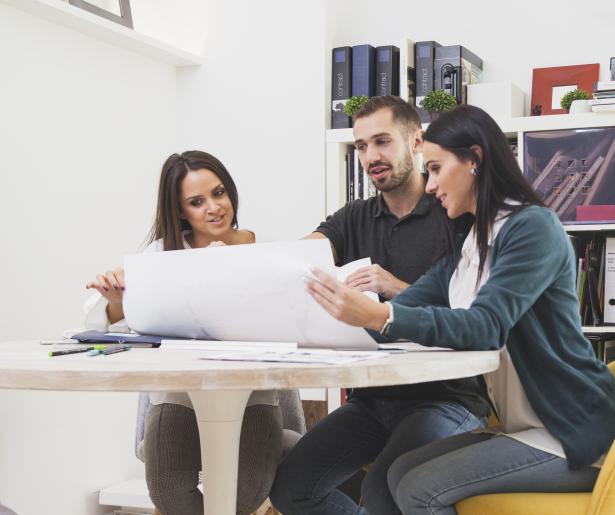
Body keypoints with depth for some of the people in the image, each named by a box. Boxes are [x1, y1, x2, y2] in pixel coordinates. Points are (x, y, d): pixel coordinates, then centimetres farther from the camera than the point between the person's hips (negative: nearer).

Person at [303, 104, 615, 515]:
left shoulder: (533, 226, -15)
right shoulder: (467, 246, 13)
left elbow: (486, 326, -28)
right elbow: (407, 307, 4)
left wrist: (378, 316, -39)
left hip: (573, 432, -8)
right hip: (522, 427, 8)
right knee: (402, 474, -4)